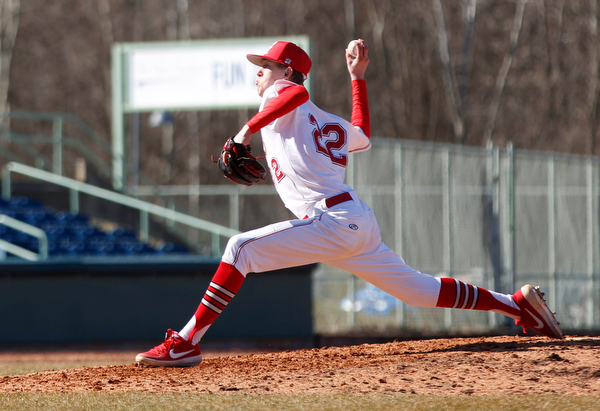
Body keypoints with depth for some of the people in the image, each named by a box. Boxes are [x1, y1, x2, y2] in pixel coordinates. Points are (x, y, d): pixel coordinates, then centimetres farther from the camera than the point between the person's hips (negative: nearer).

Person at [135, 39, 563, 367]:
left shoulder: (281, 94, 3)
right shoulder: (325, 121, 26)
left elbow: (297, 92, -22)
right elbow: (363, 136, 44)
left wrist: (249, 128, -17)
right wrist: (358, 77, 46)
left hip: (333, 220, -9)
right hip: (360, 223, 9)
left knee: (242, 248, -15)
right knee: (420, 290, 17)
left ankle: (186, 343, -23)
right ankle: (517, 303, 20)